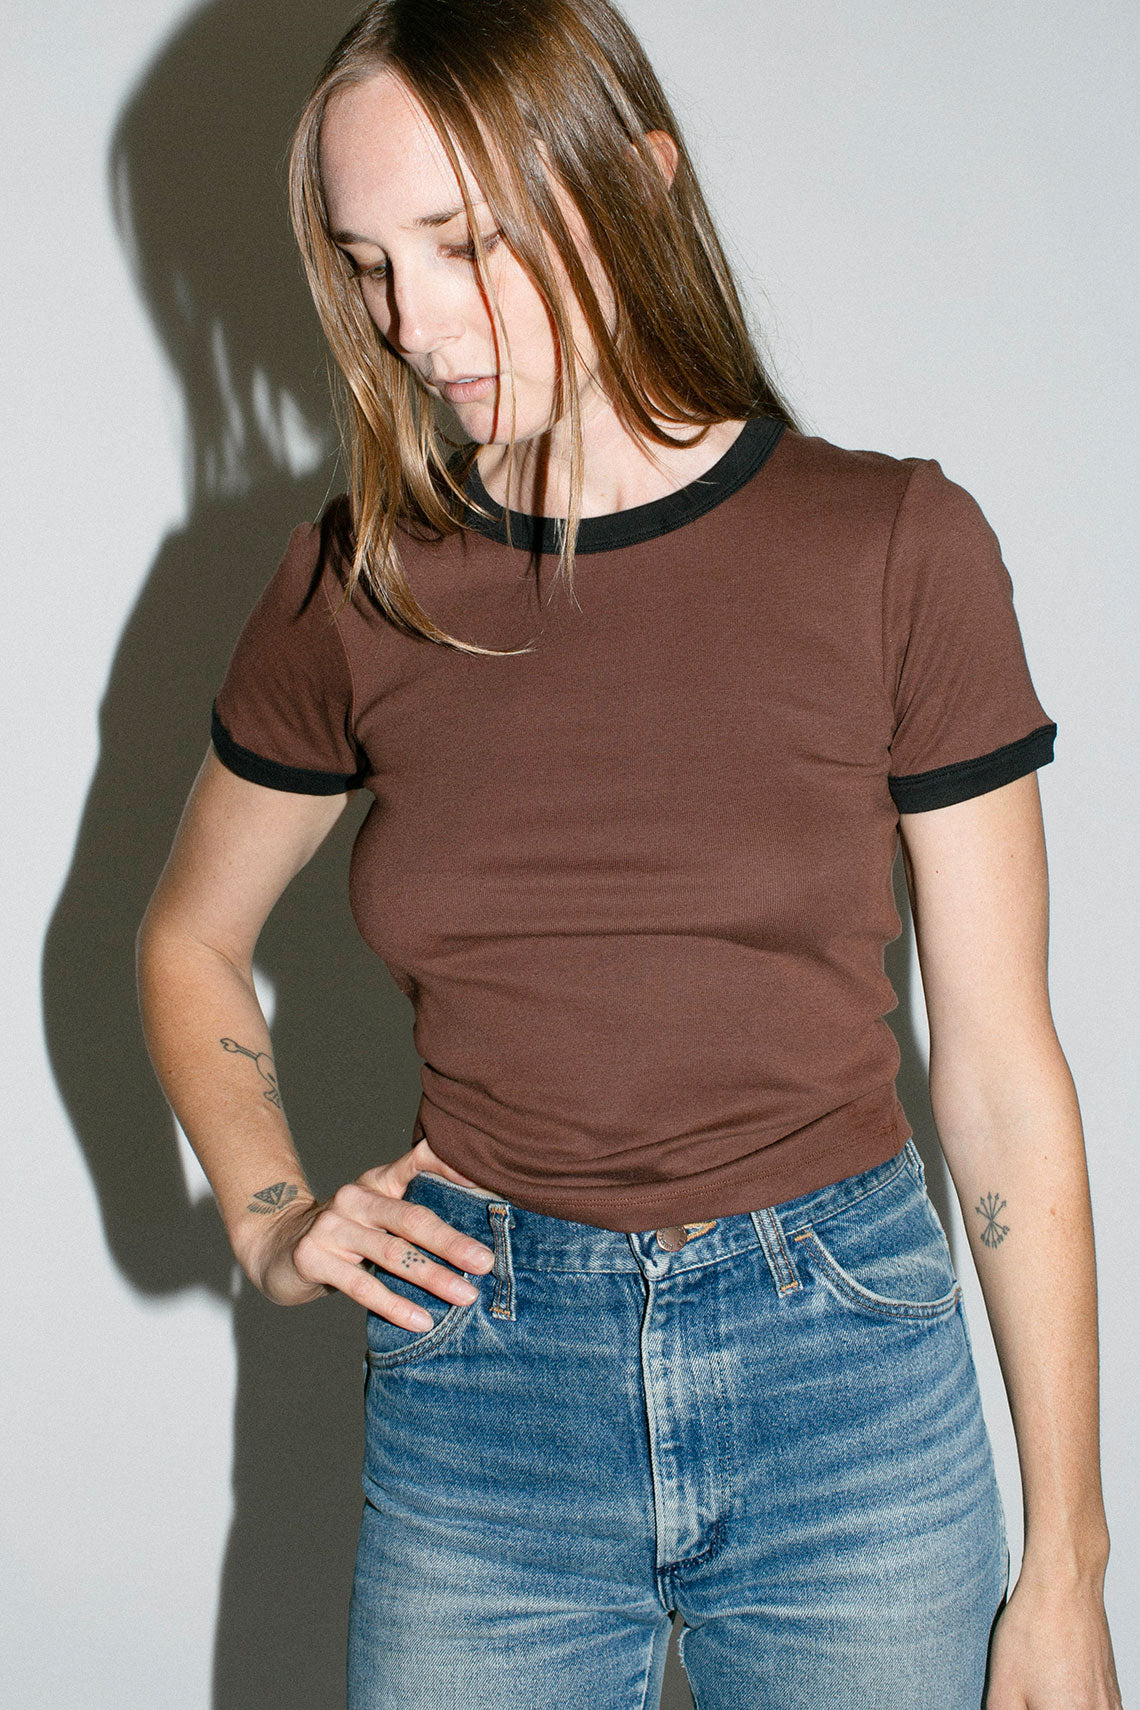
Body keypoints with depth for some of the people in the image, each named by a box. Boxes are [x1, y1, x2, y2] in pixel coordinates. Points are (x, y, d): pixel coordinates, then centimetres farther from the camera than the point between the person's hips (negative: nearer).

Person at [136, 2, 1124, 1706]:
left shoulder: (894, 551, -8)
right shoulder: (355, 585, -1)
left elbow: (1000, 1074, -5)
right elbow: (191, 942, 16)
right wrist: (271, 1216, -1)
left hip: (845, 1373, -1)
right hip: (477, 1387, 2)